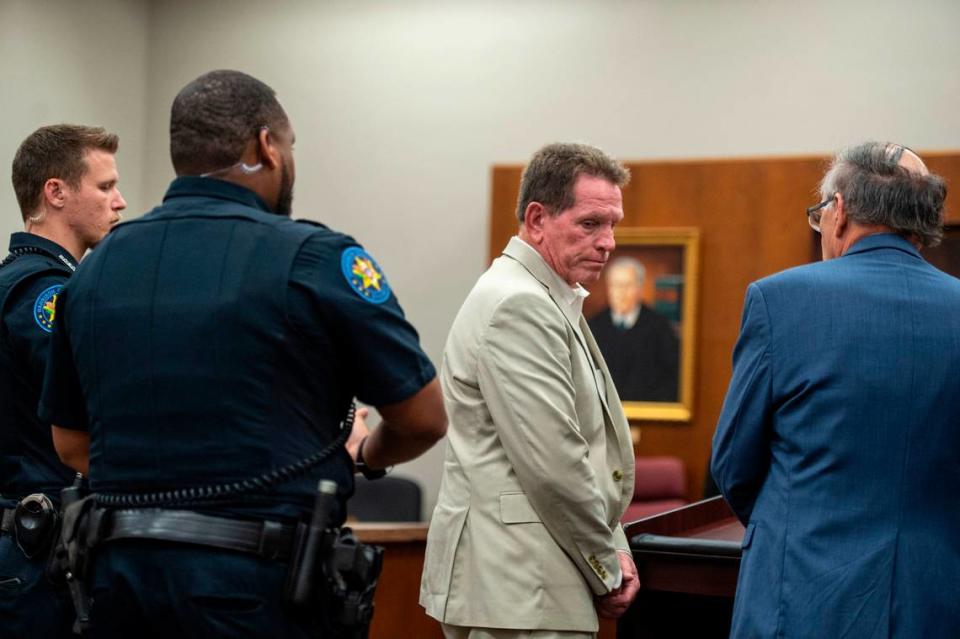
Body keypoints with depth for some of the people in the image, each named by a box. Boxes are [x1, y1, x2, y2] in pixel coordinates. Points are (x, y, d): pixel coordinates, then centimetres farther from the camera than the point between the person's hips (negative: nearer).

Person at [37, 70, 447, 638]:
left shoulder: (99, 265, 7)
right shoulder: (314, 259, -9)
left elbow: (71, 443, 15)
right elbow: (424, 420, -3)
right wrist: (362, 455, 18)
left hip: (121, 571, 5)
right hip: (257, 585, -5)